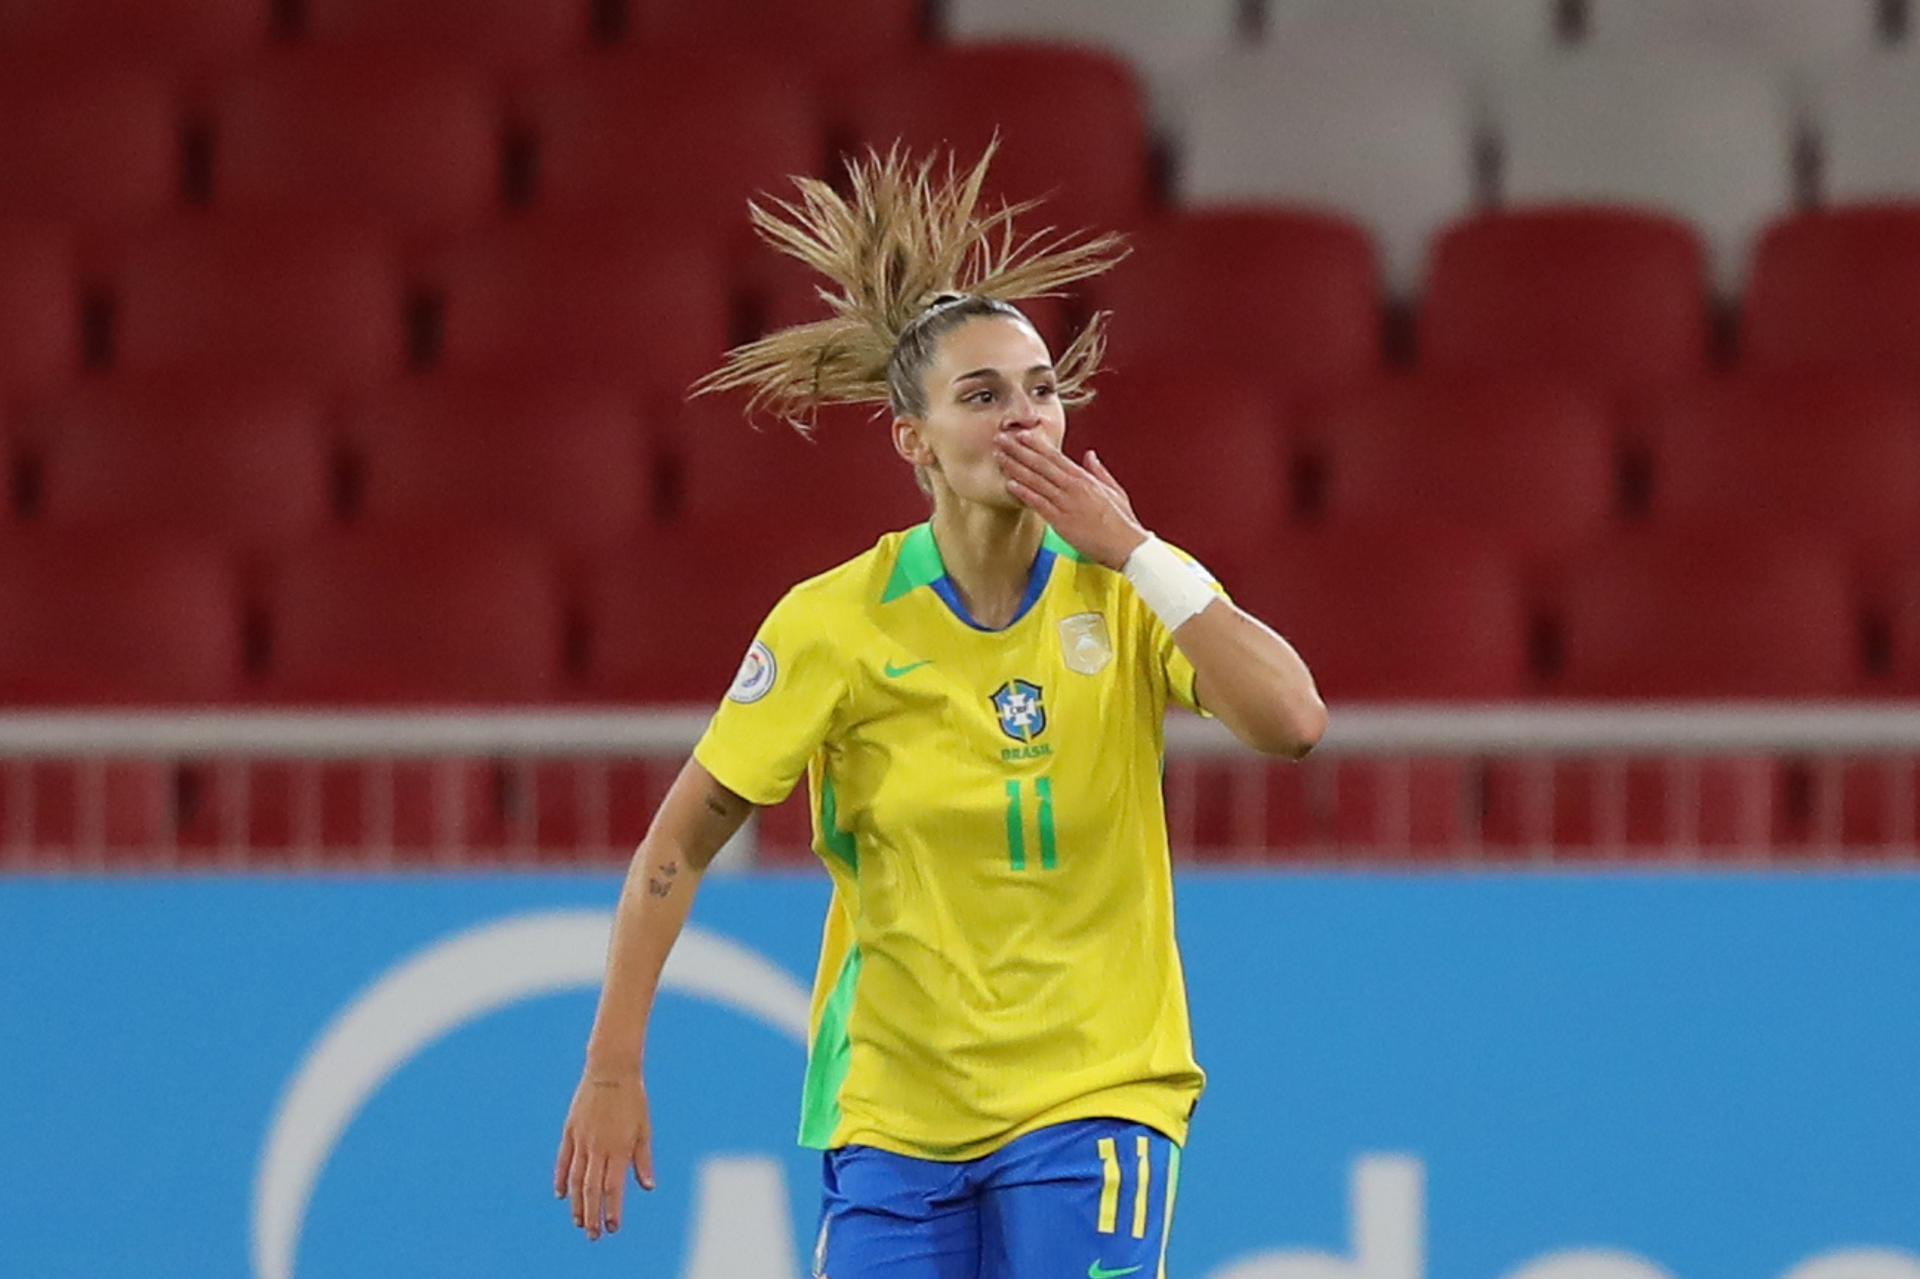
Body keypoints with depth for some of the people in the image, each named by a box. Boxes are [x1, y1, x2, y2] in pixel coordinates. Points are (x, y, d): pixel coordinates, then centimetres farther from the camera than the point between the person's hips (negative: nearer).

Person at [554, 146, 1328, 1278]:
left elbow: (1292, 722, -20)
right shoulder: (839, 622, -7)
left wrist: (1134, 550, -20)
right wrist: (612, 1071, -4)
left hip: (1094, 1098, 0)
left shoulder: (1128, 590, -4)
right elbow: (683, 840, -1)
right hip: (892, 1114, 0)